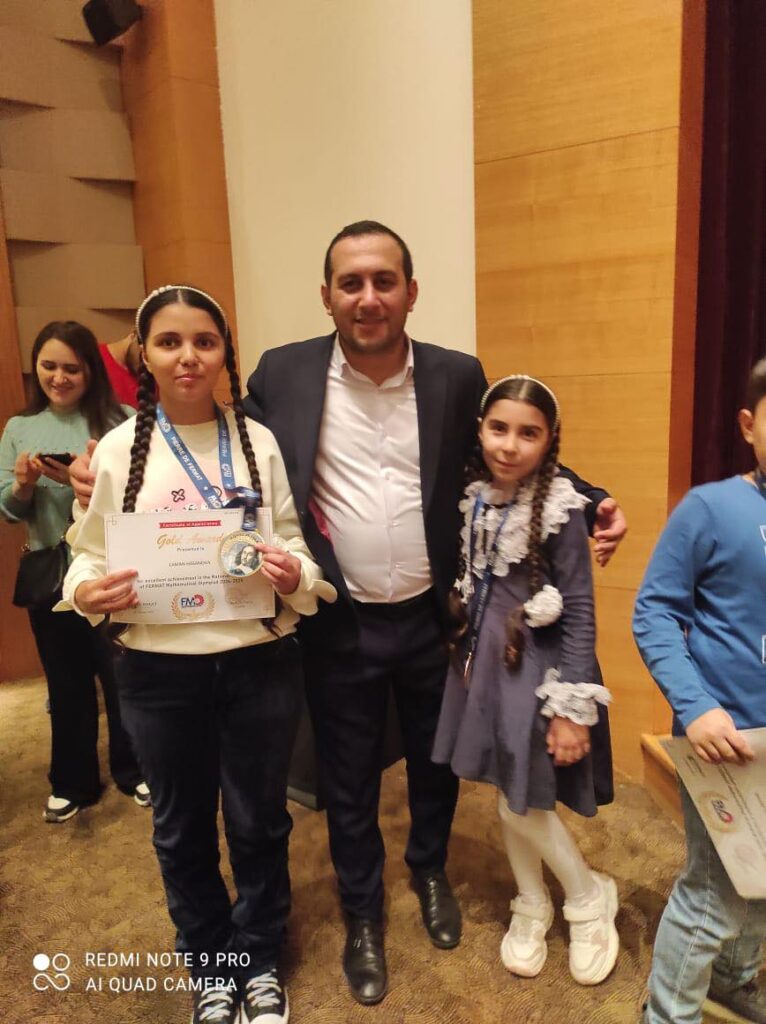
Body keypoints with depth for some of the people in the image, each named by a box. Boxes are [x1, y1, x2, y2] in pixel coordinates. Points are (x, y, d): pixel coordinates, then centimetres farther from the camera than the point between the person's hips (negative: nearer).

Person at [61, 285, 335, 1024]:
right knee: (182, 829, 19)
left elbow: (297, 544, 0)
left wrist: (295, 576, -21)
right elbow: (91, 553, 1)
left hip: (259, 663, 0)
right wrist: (85, 591, -20)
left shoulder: (259, 442, -4)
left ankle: (260, 963, 45)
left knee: (258, 821, 17)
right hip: (160, 671, 1)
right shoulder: (118, 449, -4)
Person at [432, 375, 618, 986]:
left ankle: (590, 900, 32)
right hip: (484, 657, 6)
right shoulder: (474, 499, 0)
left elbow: (580, 613, -14)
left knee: (524, 804, 4)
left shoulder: (561, 511, -16)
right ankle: (532, 907, 40)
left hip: (537, 666, -5)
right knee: (508, 798, 17)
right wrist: (468, 651, 10)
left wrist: (572, 708, -14)